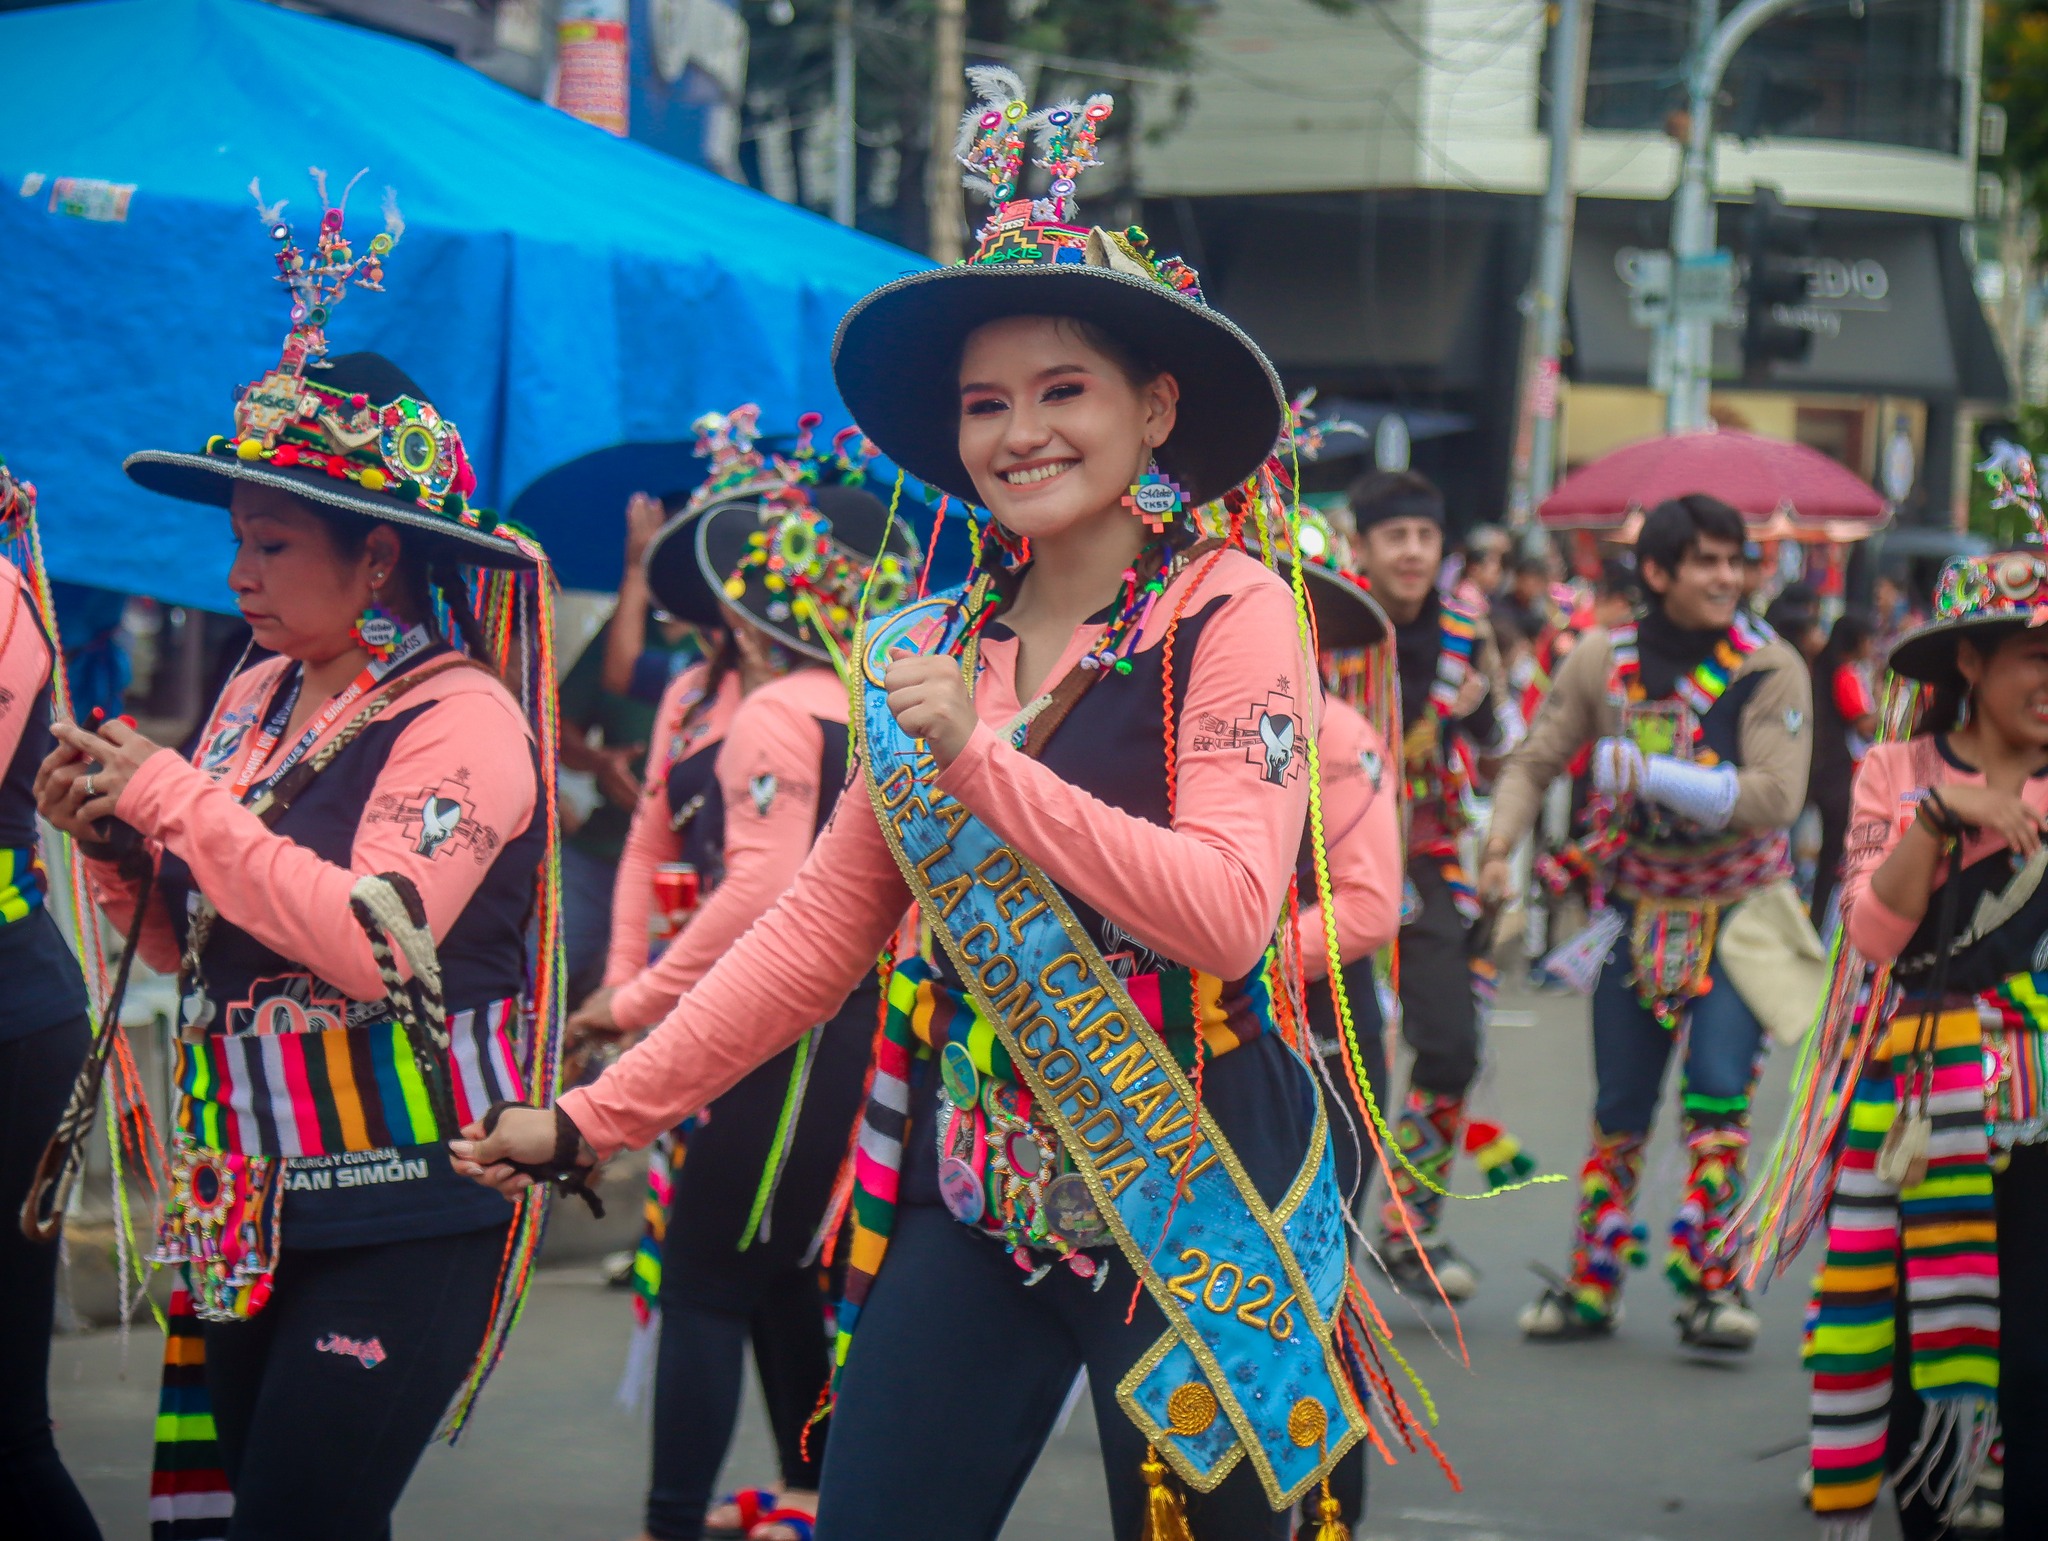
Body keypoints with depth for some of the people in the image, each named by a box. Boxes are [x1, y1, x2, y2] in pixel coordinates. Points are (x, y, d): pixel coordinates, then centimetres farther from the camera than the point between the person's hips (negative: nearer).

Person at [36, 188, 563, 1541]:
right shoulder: (259, 697, 12)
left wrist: (176, 798, -18)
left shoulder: (460, 719, -10)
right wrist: (113, 838, 2)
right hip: (248, 1209, 8)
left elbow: (370, 942, -24)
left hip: (405, 1217, -8)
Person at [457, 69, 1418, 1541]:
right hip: (972, 1191, 5)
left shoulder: (1228, 614, -7)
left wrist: (983, 758, -22)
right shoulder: (934, 646, 11)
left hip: (1183, 1192, -5)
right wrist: (591, 1120, 8)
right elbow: (820, 928, 13)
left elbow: (1227, 911, -18)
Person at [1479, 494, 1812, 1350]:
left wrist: (1649, 774, -29)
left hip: (1739, 911, -3)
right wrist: (1500, 844, -16)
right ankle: (1592, 1283, 18)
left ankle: (1711, 1283, -12)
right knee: (1619, 1105, 7)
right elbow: (1533, 762, 3)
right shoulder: (1603, 661, -3)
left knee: (1719, 1087, -16)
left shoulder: (1770, 668, -11)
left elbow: (1777, 796, -21)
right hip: (1640, 909, 3)